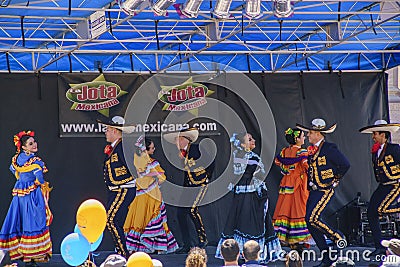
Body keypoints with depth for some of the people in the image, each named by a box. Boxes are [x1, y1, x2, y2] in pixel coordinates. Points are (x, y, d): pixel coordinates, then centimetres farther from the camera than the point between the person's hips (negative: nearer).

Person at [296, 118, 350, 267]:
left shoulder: (329, 149, -11)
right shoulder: (311, 150, 13)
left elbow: (345, 164, -11)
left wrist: (335, 180, -4)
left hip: (325, 190, -8)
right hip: (313, 191, 8)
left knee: (313, 219, -20)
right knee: (310, 222, 2)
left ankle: (338, 237, 2)